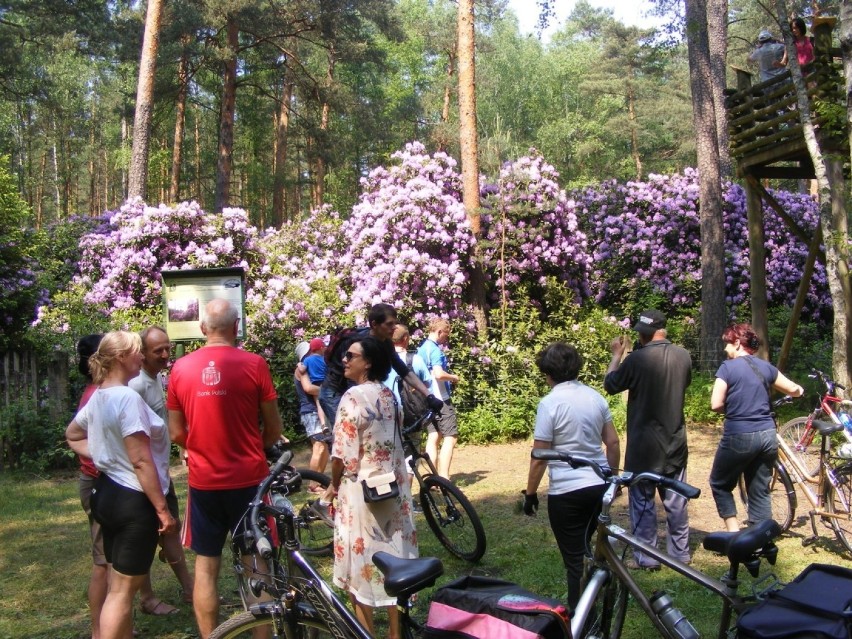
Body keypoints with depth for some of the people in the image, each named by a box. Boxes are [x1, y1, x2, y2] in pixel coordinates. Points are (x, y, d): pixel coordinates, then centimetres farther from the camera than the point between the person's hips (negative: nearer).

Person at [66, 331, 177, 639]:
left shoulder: (97, 397, 8)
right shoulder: (127, 397, -21)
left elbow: (72, 435, 26)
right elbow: (141, 461, -23)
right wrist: (163, 509, -18)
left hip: (108, 492, 10)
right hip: (133, 500, -10)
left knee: (118, 585, 19)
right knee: (122, 590, -1)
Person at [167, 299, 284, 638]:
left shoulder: (180, 368, -1)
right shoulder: (253, 364, -10)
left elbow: (177, 433, 5)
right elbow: (274, 429, -4)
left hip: (203, 481, 2)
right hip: (248, 479, -2)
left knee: (206, 566, 14)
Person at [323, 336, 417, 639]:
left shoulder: (353, 397, -17)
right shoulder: (388, 395, 6)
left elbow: (342, 452, -16)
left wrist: (334, 485, -1)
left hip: (361, 491, -7)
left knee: (360, 564, 6)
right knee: (392, 558, 14)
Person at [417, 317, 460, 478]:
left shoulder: (421, 348, 13)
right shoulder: (435, 349, -16)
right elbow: (439, 374, -30)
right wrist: (454, 377, -11)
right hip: (441, 398, -9)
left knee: (433, 437, 10)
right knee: (450, 438, -5)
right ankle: (444, 479, -8)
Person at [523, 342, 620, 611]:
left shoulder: (550, 403, -14)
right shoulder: (595, 396, 3)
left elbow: (539, 457, -13)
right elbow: (613, 443, 8)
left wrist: (530, 493, -2)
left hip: (566, 492, -6)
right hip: (599, 487, 6)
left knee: (575, 559, 5)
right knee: (585, 550, 23)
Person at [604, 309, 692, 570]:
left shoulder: (636, 359, -18)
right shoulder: (683, 356, -2)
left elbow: (610, 385, -5)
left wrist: (616, 355, 7)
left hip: (644, 443, -5)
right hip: (675, 441, 5)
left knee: (643, 500, 6)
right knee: (676, 499, 14)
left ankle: (646, 557, 11)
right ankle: (680, 553, 24)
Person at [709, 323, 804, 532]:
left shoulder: (728, 367, -8)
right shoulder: (765, 367, 8)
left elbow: (716, 404, -13)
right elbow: (795, 390, 19)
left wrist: (733, 407, 6)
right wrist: (799, 389, 41)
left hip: (739, 436, -5)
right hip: (767, 435, 5)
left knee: (720, 484, 14)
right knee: (760, 491, 13)